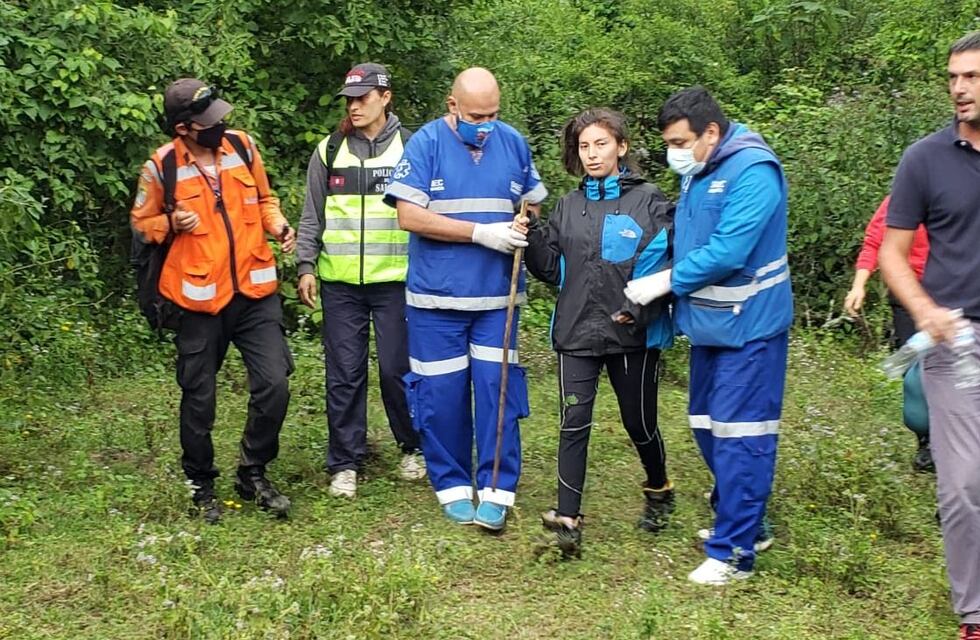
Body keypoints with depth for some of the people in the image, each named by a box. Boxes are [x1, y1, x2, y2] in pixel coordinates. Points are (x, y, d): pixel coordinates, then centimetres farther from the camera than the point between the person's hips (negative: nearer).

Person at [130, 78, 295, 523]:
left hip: (255, 292, 2)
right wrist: (171, 223, -15)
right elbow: (141, 223, 5)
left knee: (273, 384, -7)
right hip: (199, 300, -2)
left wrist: (279, 226, -3)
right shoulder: (161, 167, -8)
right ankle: (201, 485, 28)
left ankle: (253, 473, 15)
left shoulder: (242, 146, 1)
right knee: (198, 398, 7)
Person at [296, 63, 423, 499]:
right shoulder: (329, 151, 9)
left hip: (395, 280, -2)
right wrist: (306, 267, 5)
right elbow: (312, 216, 12)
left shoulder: (410, 148, 4)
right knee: (344, 373, 3)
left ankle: (412, 447, 25)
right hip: (340, 282, 2)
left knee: (398, 368, 2)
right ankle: (344, 463, 13)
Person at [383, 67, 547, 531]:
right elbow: (409, 215, -13)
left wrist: (526, 225, -7)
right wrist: (481, 233, -17)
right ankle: (453, 486, 19)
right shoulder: (426, 143, -6)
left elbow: (533, 205, 16)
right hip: (437, 296, -2)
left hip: (497, 296, 2)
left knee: (497, 389, 0)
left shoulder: (514, 144, 4)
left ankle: (496, 490, 9)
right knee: (442, 393, 4)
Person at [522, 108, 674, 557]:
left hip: (633, 335, -3)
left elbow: (666, 263, -10)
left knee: (640, 423, 12)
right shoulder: (568, 206, 10)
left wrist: (638, 309, -18)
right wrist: (531, 238, -6)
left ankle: (659, 491, 38)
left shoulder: (648, 201, -4)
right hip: (576, 332, 3)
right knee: (574, 423, -6)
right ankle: (567, 519, -5)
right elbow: (551, 269, 10)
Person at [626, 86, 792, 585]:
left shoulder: (752, 171, -19)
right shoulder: (696, 173, 9)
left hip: (748, 324, -9)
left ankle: (734, 550, 0)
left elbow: (728, 251, -26)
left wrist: (666, 281, -16)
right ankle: (744, 524, 30)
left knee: (739, 435, -6)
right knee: (709, 428, 16)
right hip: (708, 323, 10)